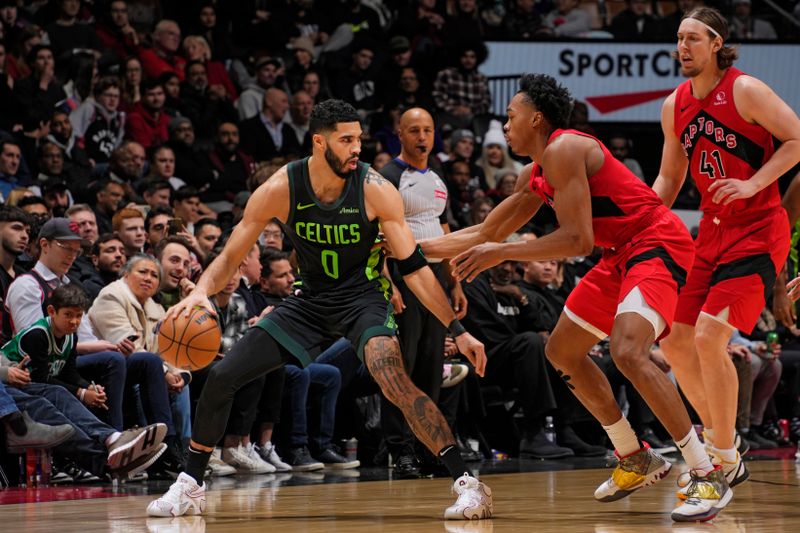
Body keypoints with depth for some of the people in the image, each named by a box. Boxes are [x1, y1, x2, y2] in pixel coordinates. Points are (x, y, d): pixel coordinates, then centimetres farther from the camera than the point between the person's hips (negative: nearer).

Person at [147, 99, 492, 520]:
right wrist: (201, 291, -30)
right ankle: (190, 487, 16)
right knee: (221, 377, -2)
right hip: (310, 299, 3)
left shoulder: (375, 190, -20)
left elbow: (413, 266, -15)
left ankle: (467, 483, -26)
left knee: (394, 381, -31)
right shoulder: (279, 190, -16)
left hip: (363, 297, -3)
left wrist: (458, 330, -19)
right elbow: (231, 257, -9)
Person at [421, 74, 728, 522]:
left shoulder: (563, 150, -17)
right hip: (623, 254, 11)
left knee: (628, 351, -30)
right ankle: (637, 461, 24)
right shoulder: (535, 177, 14)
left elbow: (578, 240, -24)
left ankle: (709, 477, -26)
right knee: (562, 351, 16)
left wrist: (503, 253, -21)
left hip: (660, 246, -11)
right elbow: (487, 233, 25)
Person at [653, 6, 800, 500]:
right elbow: (669, 177, 19)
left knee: (709, 336, -19)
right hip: (712, 231, 8)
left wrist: (752, 184, -23)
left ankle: (728, 461, -7)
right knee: (675, 339, 5)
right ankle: (717, 436, 24)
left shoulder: (746, 91, -13)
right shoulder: (675, 107, 7)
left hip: (757, 230, -8)